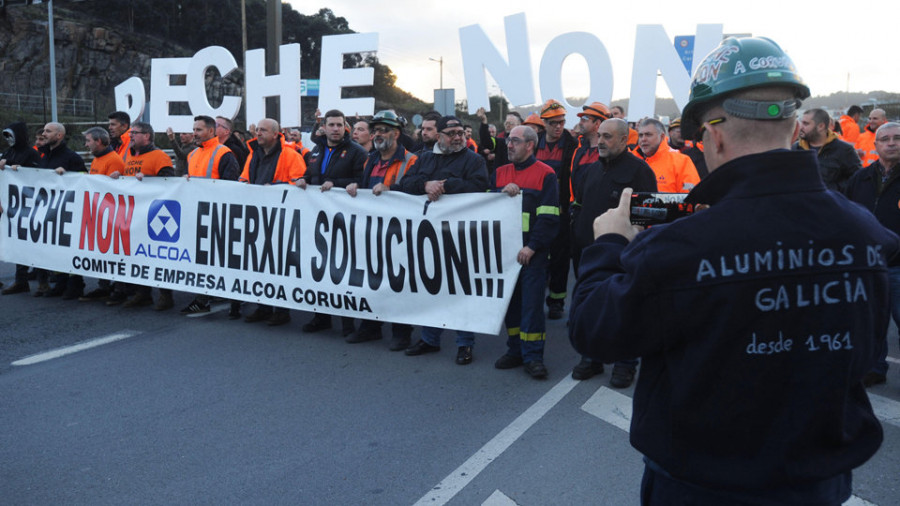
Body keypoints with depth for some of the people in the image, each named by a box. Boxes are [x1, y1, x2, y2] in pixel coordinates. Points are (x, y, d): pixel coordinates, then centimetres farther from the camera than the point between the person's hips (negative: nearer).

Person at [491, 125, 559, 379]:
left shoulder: (545, 174, -3)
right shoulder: (499, 174, 13)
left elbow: (549, 217, -9)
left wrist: (531, 247, -16)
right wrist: (502, 194, -8)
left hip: (533, 252, -5)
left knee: (532, 303, -4)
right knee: (510, 300, 10)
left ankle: (533, 356, 2)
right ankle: (514, 350, 20)